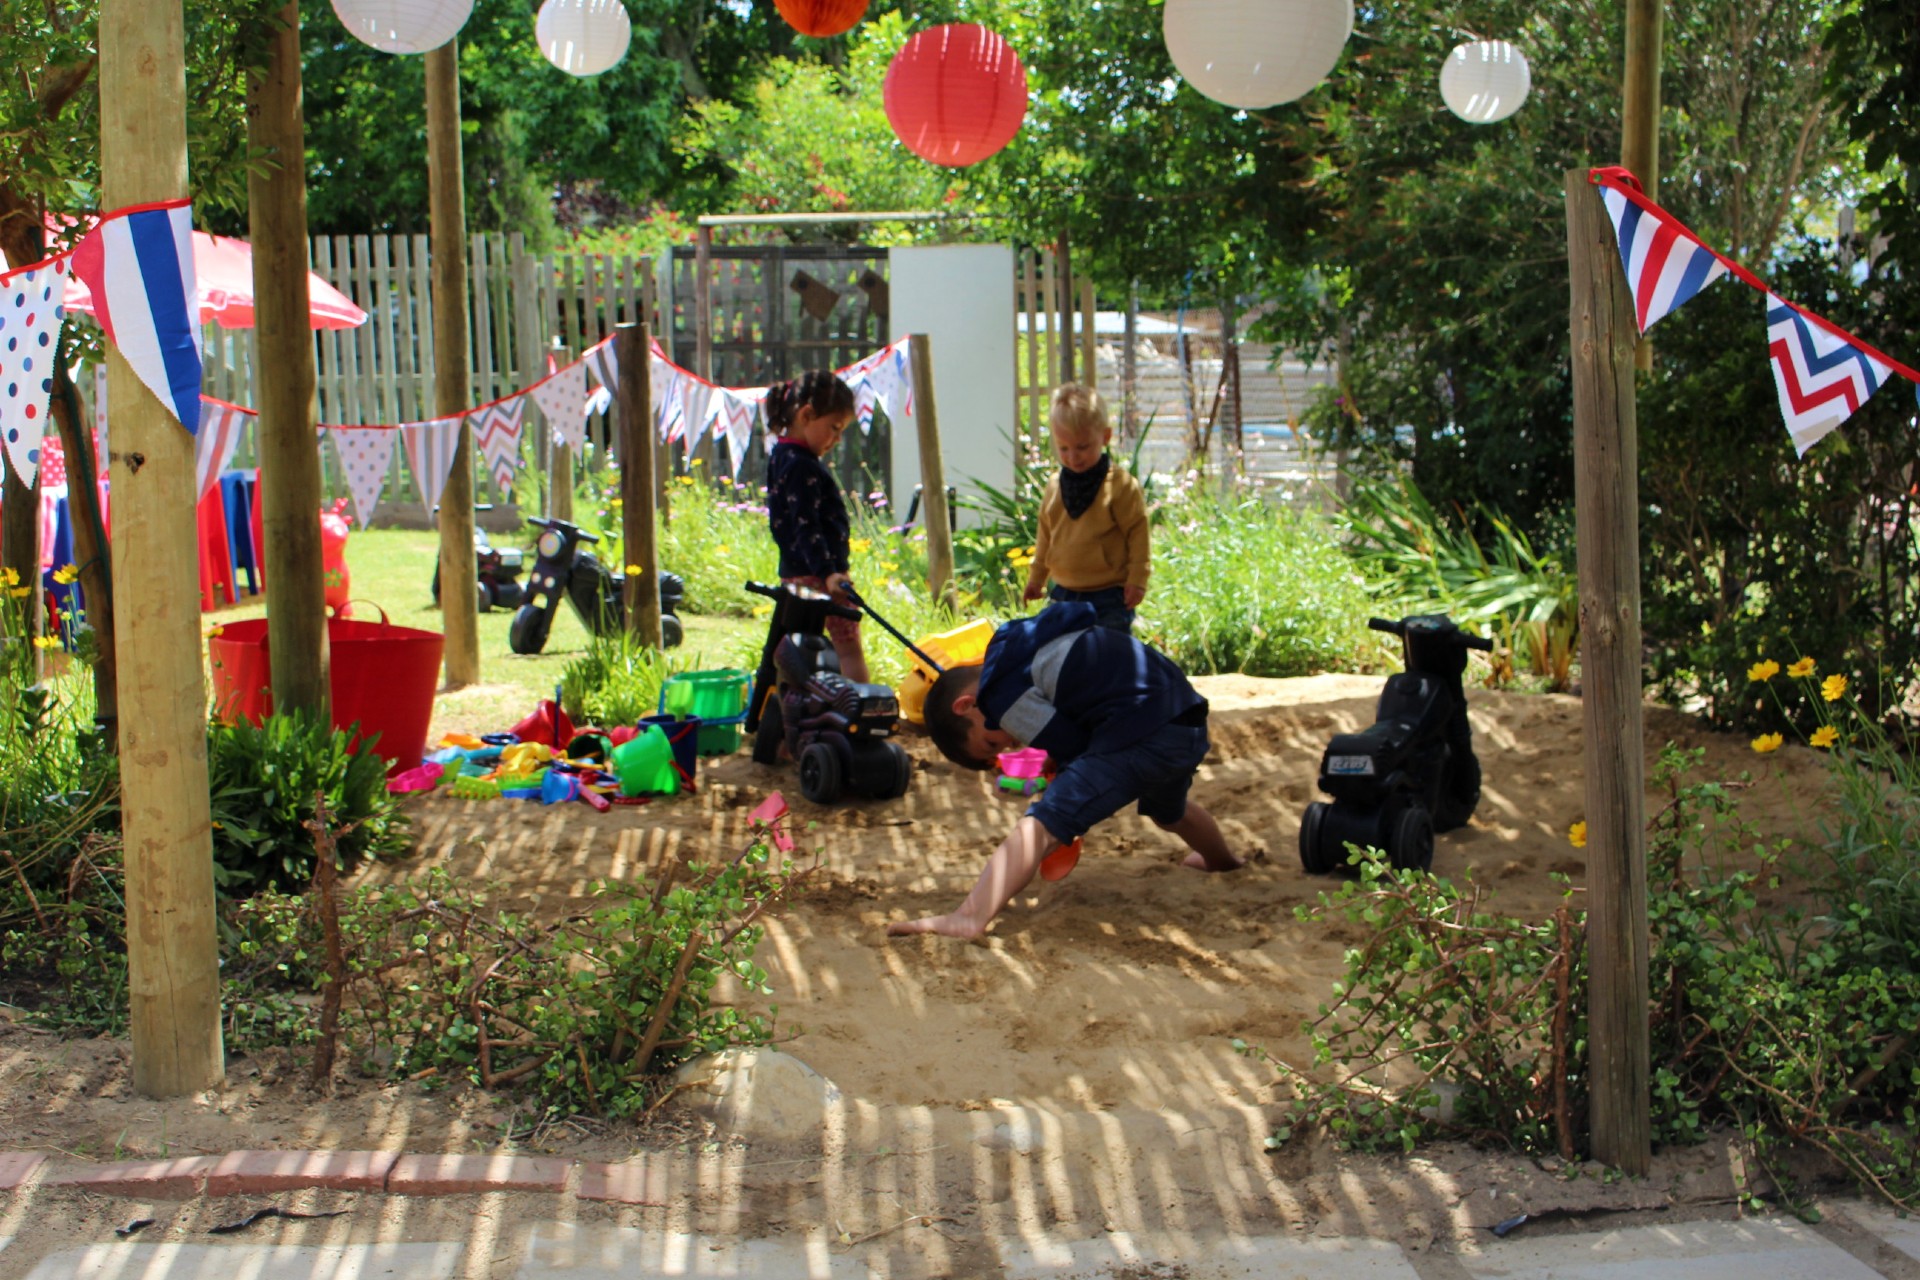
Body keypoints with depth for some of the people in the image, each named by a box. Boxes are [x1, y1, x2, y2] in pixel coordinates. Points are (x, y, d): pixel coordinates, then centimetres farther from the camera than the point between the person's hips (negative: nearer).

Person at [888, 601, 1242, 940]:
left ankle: (968, 918, -32)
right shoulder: (1020, 647, 23)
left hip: (1143, 733, -10)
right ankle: (1220, 859, 72)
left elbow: (1070, 747, -3)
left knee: (1041, 827, -15)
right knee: (1168, 812, 42)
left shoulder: (1000, 691, -7)